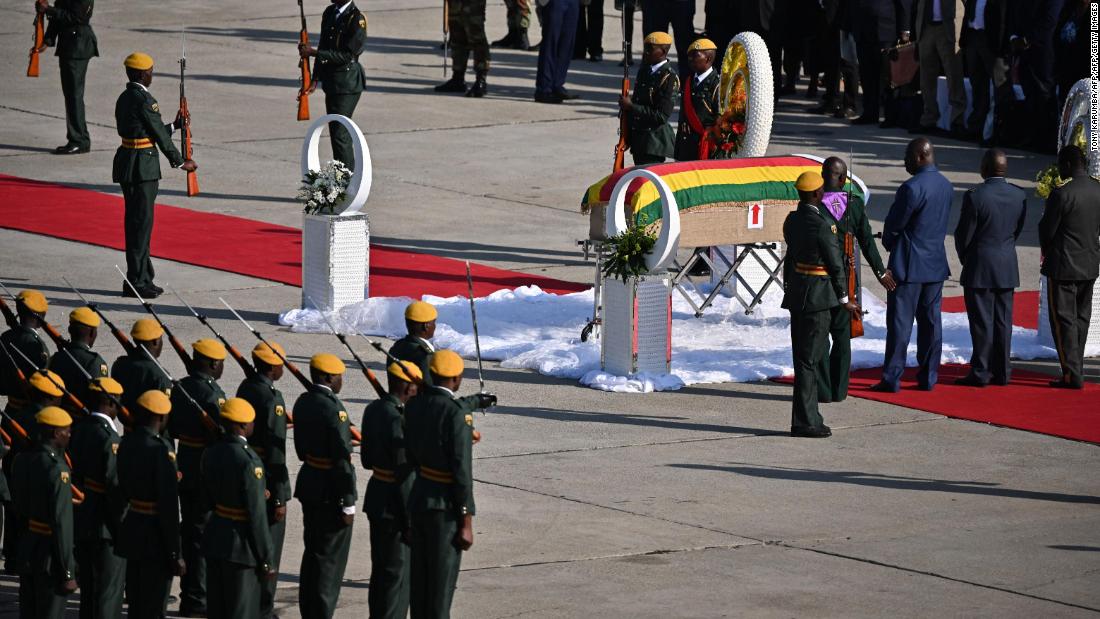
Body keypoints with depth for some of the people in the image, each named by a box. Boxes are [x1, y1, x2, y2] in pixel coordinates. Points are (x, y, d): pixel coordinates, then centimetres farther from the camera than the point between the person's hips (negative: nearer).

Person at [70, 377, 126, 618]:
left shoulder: (77, 430, 1)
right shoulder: (110, 439, -22)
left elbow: (73, 473, 8)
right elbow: (115, 486, -21)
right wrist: (121, 529, -14)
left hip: (80, 520, 8)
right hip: (105, 526, -7)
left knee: (88, 585, 20)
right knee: (109, 588, 1)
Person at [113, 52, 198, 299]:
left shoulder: (124, 98, 13)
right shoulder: (144, 100, -16)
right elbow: (159, 135, -12)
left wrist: (175, 125, 23)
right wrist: (180, 162, -2)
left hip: (127, 163, 10)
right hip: (142, 167, -10)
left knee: (137, 223, 15)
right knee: (141, 223, -5)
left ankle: (143, 278, 21)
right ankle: (136, 282, -4)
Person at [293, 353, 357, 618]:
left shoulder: (303, 402, 4)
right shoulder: (333, 408, -21)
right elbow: (342, 460, -21)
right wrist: (348, 504, -17)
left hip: (309, 484, 8)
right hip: (330, 493, -8)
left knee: (312, 554, 18)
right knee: (330, 559, 0)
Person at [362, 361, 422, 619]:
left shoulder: (373, 409, 5)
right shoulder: (397, 418, -23)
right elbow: (403, 473, -22)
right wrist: (408, 522, -18)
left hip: (376, 495, 9)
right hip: (393, 501, -9)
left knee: (381, 568, 20)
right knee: (397, 571, -1)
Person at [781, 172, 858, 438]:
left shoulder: (792, 221, 7)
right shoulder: (822, 226, -18)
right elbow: (835, 265, -12)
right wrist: (844, 299, -2)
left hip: (796, 296, 8)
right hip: (817, 297, -8)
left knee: (804, 358, 13)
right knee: (809, 359, -4)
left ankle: (808, 418, 20)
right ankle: (804, 422, -1)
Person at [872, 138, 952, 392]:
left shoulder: (912, 188, -19)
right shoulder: (946, 186, 7)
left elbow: (894, 225, -14)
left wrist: (889, 243, 10)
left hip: (909, 265, -7)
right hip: (936, 263, 7)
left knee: (899, 322, -2)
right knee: (930, 321, 11)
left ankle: (892, 378, -1)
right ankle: (928, 377, 14)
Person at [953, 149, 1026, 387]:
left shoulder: (975, 196, -16)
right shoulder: (1019, 196, -1)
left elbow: (963, 235, -9)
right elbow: (1018, 230, 7)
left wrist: (966, 260, 9)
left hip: (980, 268, -5)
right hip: (1008, 269, 5)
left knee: (982, 322, 0)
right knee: (1003, 321, 10)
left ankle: (980, 373, 2)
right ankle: (1002, 371, 14)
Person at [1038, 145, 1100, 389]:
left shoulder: (1061, 194, -20)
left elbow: (1047, 230, -12)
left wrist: (1046, 250, 7)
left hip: (1064, 266, -7)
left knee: (1064, 320, -1)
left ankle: (1072, 375, -3)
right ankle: (1075, 370, 21)